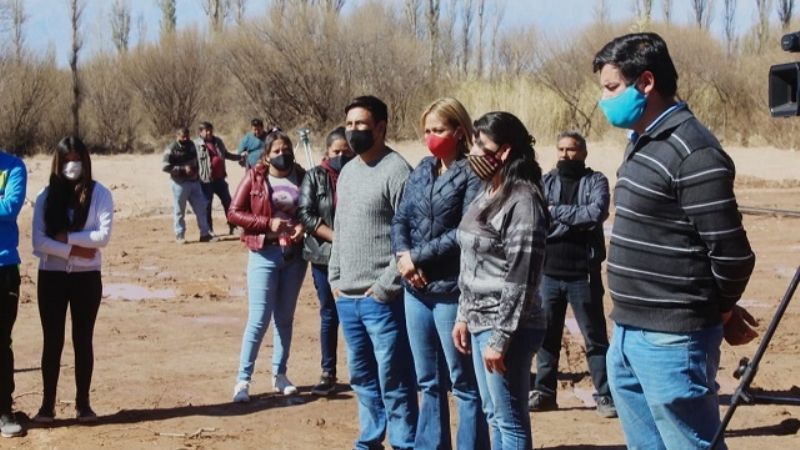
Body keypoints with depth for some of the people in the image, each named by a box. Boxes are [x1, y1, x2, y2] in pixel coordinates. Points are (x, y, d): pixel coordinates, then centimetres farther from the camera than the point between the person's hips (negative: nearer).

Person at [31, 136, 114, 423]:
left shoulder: (99, 194, -3)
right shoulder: (46, 196, 2)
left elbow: (103, 236, -13)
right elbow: (38, 240, -7)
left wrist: (67, 237, -14)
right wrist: (74, 251, -15)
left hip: (87, 277, -1)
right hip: (51, 276, 1)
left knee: (83, 340, 7)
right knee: (52, 340, 4)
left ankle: (83, 403, 15)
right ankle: (47, 404, 11)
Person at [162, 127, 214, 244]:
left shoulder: (191, 145, 10)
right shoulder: (171, 149, -11)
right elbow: (165, 167, -16)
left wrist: (196, 171, 12)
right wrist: (183, 169, -20)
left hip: (194, 182, 6)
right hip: (180, 183, -6)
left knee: (201, 208, 5)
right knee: (179, 211, 2)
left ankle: (205, 234, 11)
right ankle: (179, 235, 13)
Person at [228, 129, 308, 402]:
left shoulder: (301, 177, 3)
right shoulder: (254, 177, -2)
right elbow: (234, 213, -4)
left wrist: (303, 225, -9)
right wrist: (269, 223, -14)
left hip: (294, 254, 3)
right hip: (264, 254, -3)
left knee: (285, 318, 12)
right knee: (259, 319, -6)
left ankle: (279, 375, 22)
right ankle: (243, 379, 2)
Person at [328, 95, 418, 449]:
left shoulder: (396, 171, -11)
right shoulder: (347, 172, 15)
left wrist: (386, 286, -16)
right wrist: (334, 278, 15)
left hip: (381, 298, -8)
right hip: (346, 297, 8)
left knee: (394, 380, -3)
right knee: (362, 377, 16)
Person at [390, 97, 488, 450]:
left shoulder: (472, 174, -8)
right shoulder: (421, 171, 12)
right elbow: (400, 219, 10)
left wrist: (418, 256, -13)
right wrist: (402, 256, -9)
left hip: (452, 291, -7)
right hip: (415, 289, 7)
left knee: (464, 383, 2)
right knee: (429, 382, 15)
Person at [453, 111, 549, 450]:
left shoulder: (523, 201, -17)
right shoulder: (487, 194, 12)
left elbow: (520, 279, -20)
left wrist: (500, 339, -21)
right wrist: (464, 316, 16)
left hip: (505, 326, -10)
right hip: (480, 321, 10)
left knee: (510, 420, -2)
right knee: (494, 416, 17)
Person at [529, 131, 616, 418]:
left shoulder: (595, 181, 0)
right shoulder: (545, 182, 7)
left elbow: (597, 212, -18)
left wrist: (556, 212, -12)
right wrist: (579, 218, -15)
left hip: (583, 274, -3)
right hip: (548, 272, 3)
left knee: (595, 338, 2)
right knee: (546, 336, 11)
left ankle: (605, 396, 7)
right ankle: (544, 392, 21)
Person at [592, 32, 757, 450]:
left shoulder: (692, 152, -18)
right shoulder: (642, 141, 12)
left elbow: (731, 253, -19)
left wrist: (720, 313, -1)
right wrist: (721, 311, 13)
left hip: (670, 339, -10)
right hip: (628, 333, 10)